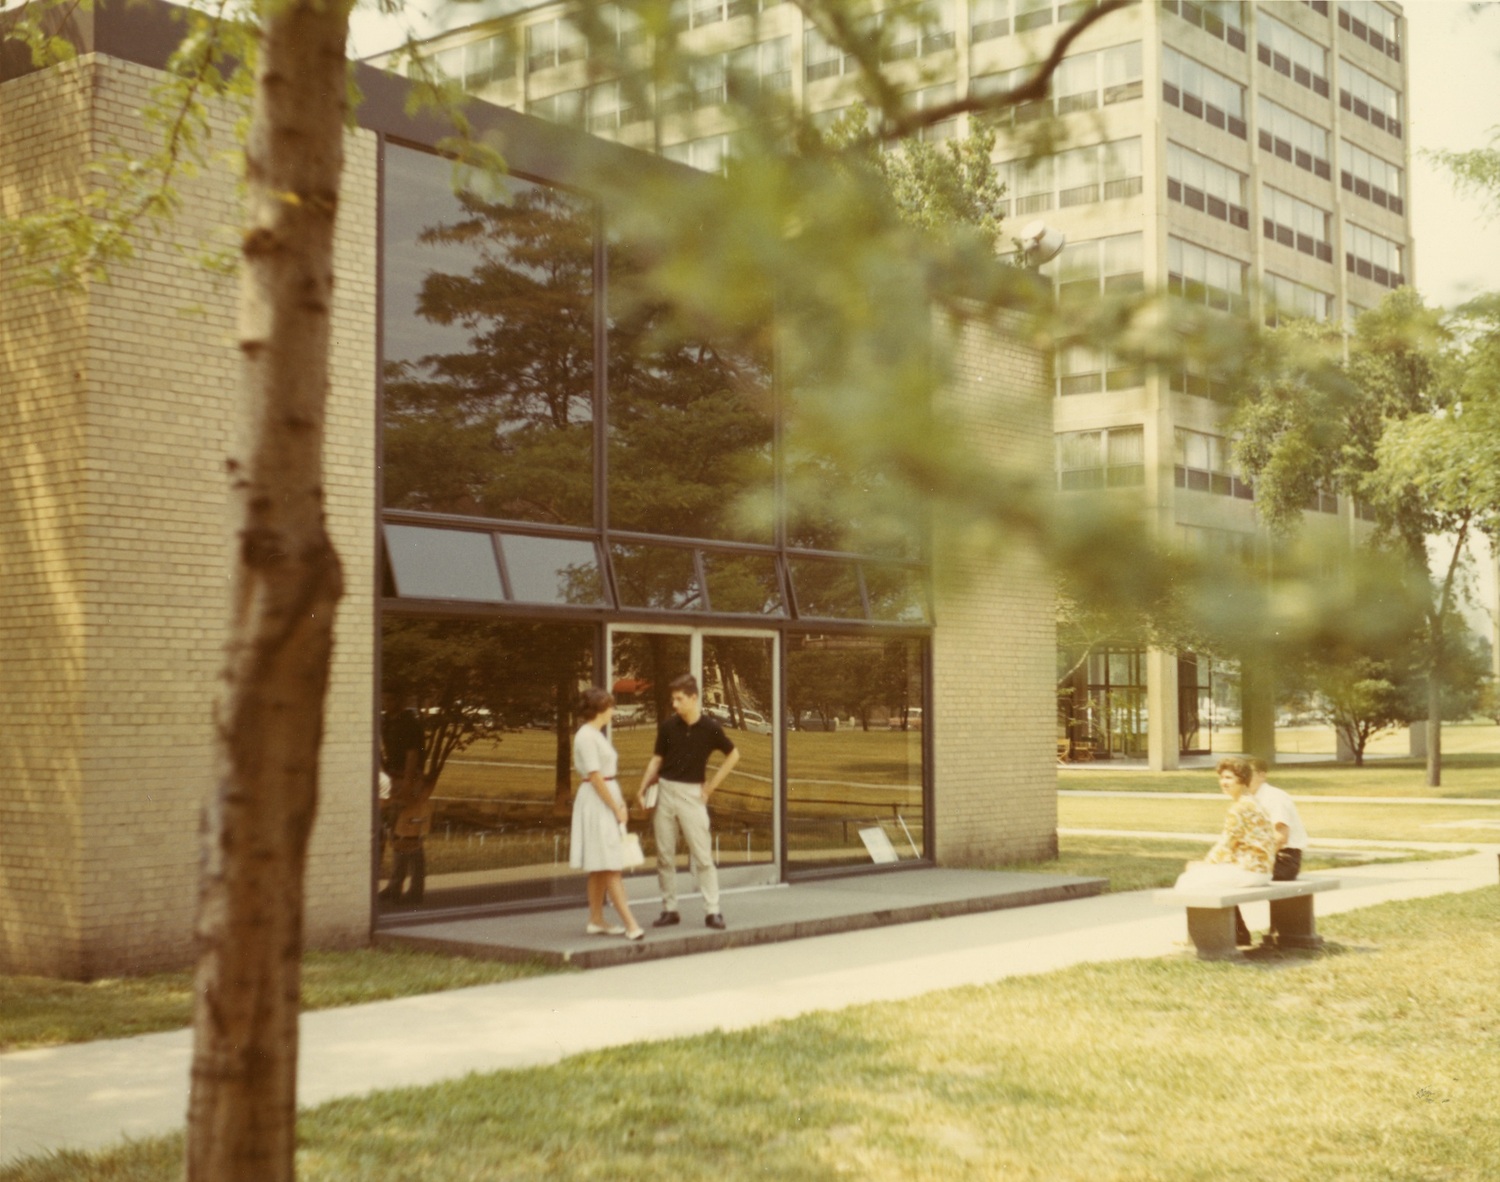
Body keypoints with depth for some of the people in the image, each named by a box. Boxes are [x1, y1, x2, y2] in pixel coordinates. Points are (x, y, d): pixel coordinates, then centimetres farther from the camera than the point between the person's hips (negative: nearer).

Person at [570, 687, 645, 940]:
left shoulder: (596, 735, 15)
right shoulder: (586, 736, -15)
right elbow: (594, 776, -18)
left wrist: (619, 803, 6)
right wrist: (616, 808, -15)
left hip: (607, 799, 10)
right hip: (597, 803, -10)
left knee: (600, 868, 11)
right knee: (610, 867, -10)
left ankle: (596, 921, 16)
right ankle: (630, 924, -13)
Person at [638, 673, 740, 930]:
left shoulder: (710, 728, -5)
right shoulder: (668, 726, 1)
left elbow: (733, 755, 7)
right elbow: (657, 759, 9)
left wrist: (711, 786, 3)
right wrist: (643, 789, -2)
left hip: (692, 793, -3)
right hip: (664, 791, 3)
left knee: (702, 855, -4)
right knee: (664, 855, 5)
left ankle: (712, 910, 1)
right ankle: (669, 908, 14)